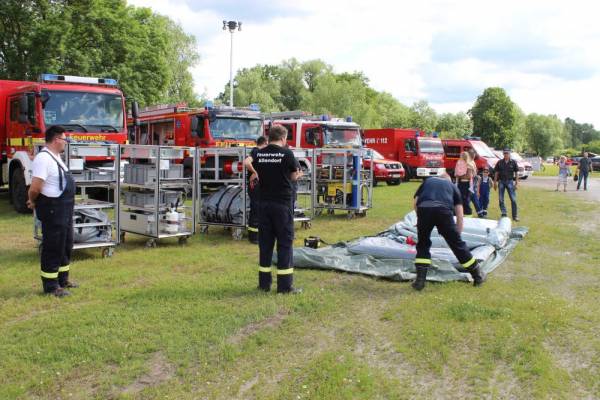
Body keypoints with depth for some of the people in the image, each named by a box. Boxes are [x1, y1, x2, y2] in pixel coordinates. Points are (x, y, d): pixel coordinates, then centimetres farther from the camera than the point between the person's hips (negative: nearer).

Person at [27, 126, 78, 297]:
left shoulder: (56, 157, 12)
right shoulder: (43, 159, -21)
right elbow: (35, 188, -25)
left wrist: (34, 201, 15)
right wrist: (33, 202, -7)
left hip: (64, 209, 10)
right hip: (52, 210, -10)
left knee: (66, 245, 19)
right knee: (53, 248, 0)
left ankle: (62, 279, 33)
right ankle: (51, 286, 12)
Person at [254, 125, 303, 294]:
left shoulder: (259, 154, 4)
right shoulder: (286, 153, -9)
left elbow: (258, 176, 12)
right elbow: (294, 176, 0)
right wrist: (297, 174, 21)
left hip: (264, 202, 5)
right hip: (282, 202, -5)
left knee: (265, 242, 10)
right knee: (284, 243, 1)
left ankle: (264, 283, 15)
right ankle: (285, 285, 2)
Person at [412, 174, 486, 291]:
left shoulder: (427, 181, 36)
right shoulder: (452, 186, 33)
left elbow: (416, 202, 21)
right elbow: (460, 215, 26)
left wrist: (421, 221, 33)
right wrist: (457, 234, 34)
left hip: (423, 208, 0)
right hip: (443, 210, 0)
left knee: (422, 245, 20)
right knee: (457, 243, 14)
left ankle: (420, 280, 15)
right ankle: (478, 275, 27)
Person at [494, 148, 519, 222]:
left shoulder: (513, 162, 0)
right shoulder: (499, 163, 3)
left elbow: (516, 173, 2)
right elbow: (496, 173, 7)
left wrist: (516, 183, -3)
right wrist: (495, 182, 3)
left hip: (510, 181, -2)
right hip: (501, 182, 2)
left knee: (513, 199, -4)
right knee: (501, 199, 4)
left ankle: (515, 216, 1)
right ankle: (504, 214, 16)